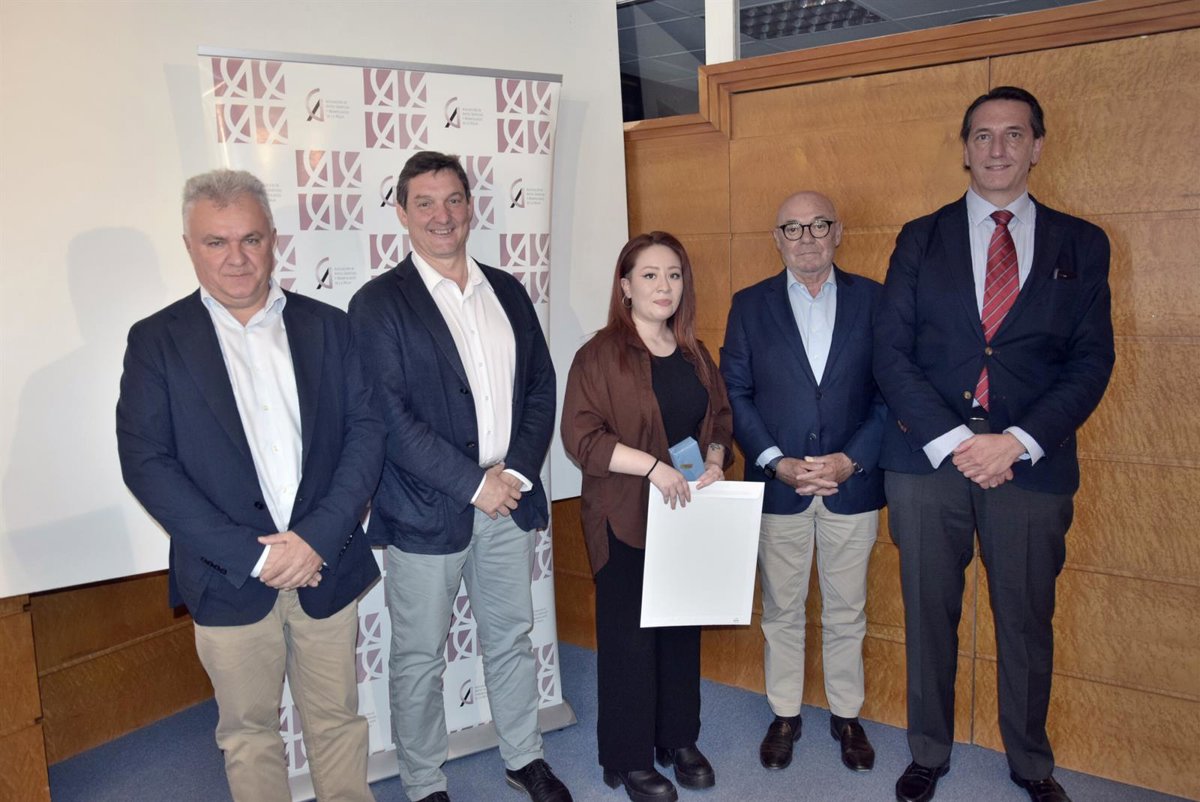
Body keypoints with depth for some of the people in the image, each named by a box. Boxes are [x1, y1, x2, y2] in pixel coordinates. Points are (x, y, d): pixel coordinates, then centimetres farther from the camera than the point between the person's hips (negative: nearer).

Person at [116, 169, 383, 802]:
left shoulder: (327, 326, 3)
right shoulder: (157, 340, -1)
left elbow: (367, 430, -2)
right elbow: (145, 462, -8)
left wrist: (318, 537, -14)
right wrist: (251, 555, -15)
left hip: (327, 565, 1)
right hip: (229, 580, -1)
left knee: (337, 721, 15)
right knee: (247, 731, 15)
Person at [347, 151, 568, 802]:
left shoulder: (508, 292, 8)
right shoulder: (379, 304, -8)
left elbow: (541, 386, 7)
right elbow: (391, 419, -15)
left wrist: (517, 470, -7)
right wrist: (473, 484, -16)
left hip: (509, 499, 5)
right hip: (424, 513, -4)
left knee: (511, 639, 19)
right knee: (418, 657, 11)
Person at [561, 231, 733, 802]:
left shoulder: (694, 356, 11)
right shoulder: (601, 354, -8)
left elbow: (719, 420, 18)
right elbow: (579, 436, -15)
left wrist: (714, 461, -3)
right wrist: (652, 465, -22)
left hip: (689, 514, 5)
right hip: (626, 522, -5)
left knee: (683, 630, 13)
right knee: (629, 637, 4)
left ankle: (679, 740, 32)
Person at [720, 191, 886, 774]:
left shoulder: (873, 299, 2)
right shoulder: (750, 305, 2)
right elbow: (735, 394, -1)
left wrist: (851, 459, -12)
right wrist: (777, 463, -11)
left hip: (852, 484, 0)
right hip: (777, 485, 0)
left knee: (846, 612, 14)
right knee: (781, 612, 13)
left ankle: (847, 715, 32)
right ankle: (784, 715, 30)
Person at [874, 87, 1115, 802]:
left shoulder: (1081, 245, 7)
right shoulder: (921, 239, 6)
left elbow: (1091, 361, 1)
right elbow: (892, 351, -2)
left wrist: (1016, 442, -13)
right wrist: (953, 441, -12)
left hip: (1031, 466, 0)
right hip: (927, 460, 0)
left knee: (1028, 623, 12)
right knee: (930, 617, 11)